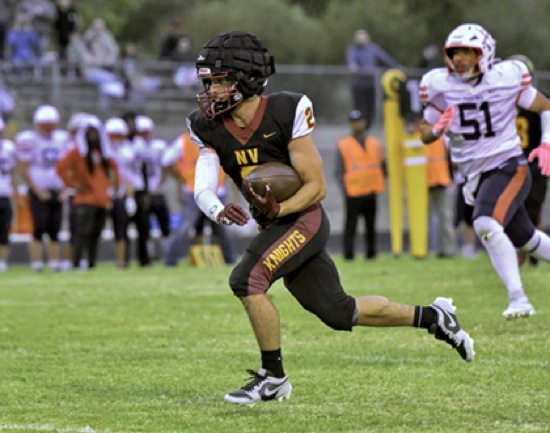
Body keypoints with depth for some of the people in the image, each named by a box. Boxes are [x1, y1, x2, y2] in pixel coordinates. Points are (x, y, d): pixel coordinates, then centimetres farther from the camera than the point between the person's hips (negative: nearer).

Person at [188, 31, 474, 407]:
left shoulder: (285, 113, -18)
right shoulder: (210, 129, -3)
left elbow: (317, 187, -15)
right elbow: (203, 188, -13)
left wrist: (277, 210, -31)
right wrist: (220, 211, -35)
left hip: (303, 218, -7)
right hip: (274, 225, 7)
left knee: (246, 279, -25)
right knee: (338, 313, 13)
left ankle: (273, 377, -11)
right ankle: (431, 316, 32)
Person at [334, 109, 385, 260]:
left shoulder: (375, 143, 13)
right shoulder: (343, 145, 2)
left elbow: (383, 166, 17)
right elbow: (339, 172, -1)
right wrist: (345, 190, -12)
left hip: (371, 192, 4)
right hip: (353, 194, -4)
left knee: (371, 225, 7)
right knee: (350, 225, -7)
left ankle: (371, 253, 13)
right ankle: (348, 253, -4)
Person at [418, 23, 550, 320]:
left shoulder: (506, 78, -9)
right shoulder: (440, 85, -2)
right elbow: (425, 134, 6)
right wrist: (438, 128, -17)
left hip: (509, 166, -5)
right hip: (477, 177, 5)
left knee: (487, 225, -28)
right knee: (526, 239, 15)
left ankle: (518, 299, -24)